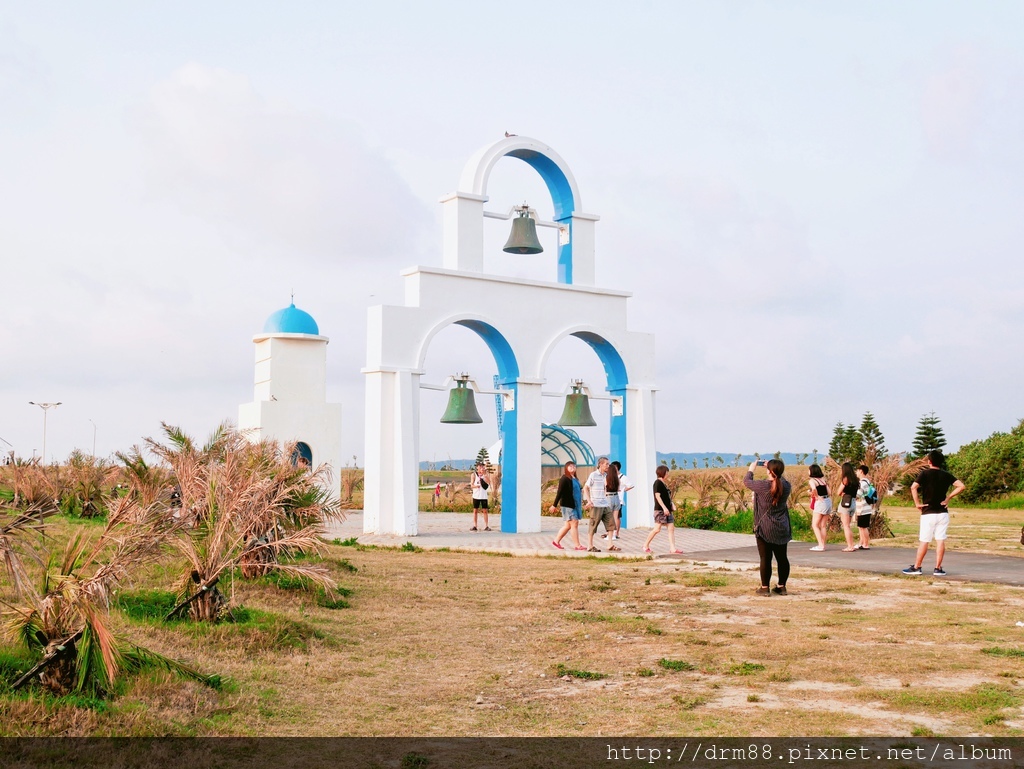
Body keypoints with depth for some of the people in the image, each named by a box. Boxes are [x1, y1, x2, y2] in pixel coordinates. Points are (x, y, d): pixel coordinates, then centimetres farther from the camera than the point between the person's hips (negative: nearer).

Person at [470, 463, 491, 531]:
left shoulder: (486, 474, 6)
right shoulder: (474, 475, 3)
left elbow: (489, 483, -11)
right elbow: (471, 485, -1)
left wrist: (484, 474, -18)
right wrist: (476, 486, -22)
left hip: (484, 496, 0)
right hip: (476, 496, 0)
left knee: (485, 511, 0)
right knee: (475, 510, 2)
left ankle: (486, 526, 4)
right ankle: (474, 526, 7)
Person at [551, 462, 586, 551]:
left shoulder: (574, 479, 15)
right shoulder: (564, 479, -11)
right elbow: (559, 492, -15)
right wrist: (554, 505, -17)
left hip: (575, 505, 9)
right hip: (568, 505, -9)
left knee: (568, 525, 13)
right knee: (574, 523, -8)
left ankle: (556, 540, 23)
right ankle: (577, 545, -4)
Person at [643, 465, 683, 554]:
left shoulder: (663, 483, 18)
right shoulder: (657, 482, -8)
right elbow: (657, 496, -16)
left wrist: (672, 505, 10)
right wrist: (664, 507, -21)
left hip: (667, 510, 9)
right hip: (660, 510, -9)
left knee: (671, 528, 1)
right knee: (657, 529, -9)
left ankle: (672, 548, -1)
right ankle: (646, 545, 5)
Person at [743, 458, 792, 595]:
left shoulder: (762, 486, -17)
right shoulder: (786, 485, -3)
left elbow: (746, 481, 1)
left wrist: (751, 469, 18)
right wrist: (771, 467, 22)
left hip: (765, 529, -5)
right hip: (782, 529, 5)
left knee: (766, 558, 2)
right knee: (782, 558, 11)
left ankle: (765, 588, 8)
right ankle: (781, 586, 19)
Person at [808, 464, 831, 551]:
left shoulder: (812, 480, -7)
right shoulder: (823, 479, 14)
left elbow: (814, 489, -27)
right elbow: (829, 492, 13)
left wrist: (817, 496, -11)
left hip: (820, 502, -7)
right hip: (828, 501, 7)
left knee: (815, 525, -1)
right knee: (823, 526, 11)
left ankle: (820, 545, -10)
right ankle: (822, 545, 12)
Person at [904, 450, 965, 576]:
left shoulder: (925, 473, -6)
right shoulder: (946, 475, 4)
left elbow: (913, 487, -19)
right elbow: (961, 486, -3)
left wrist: (917, 503, -10)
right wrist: (948, 497, 1)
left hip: (928, 513, -3)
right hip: (943, 513, 3)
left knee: (924, 541, 1)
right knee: (940, 540, 4)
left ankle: (916, 567, 7)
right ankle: (938, 568, 3)